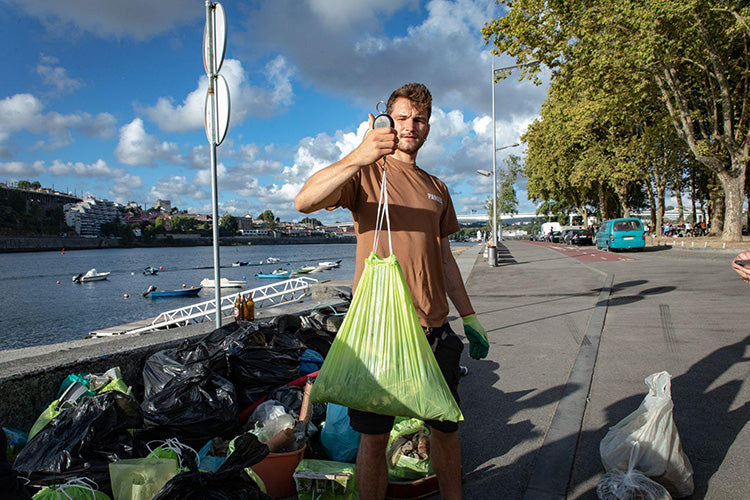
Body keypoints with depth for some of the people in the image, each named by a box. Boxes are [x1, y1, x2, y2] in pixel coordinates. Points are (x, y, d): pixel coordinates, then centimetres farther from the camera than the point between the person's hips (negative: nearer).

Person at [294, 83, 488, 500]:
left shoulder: (437, 189, 17)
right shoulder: (367, 173, 0)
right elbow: (305, 201, -19)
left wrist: (469, 316, 17)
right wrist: (358, 157, -33)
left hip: (435, 328, 5)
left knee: (447, 427, 16)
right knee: (374, 436, 5)